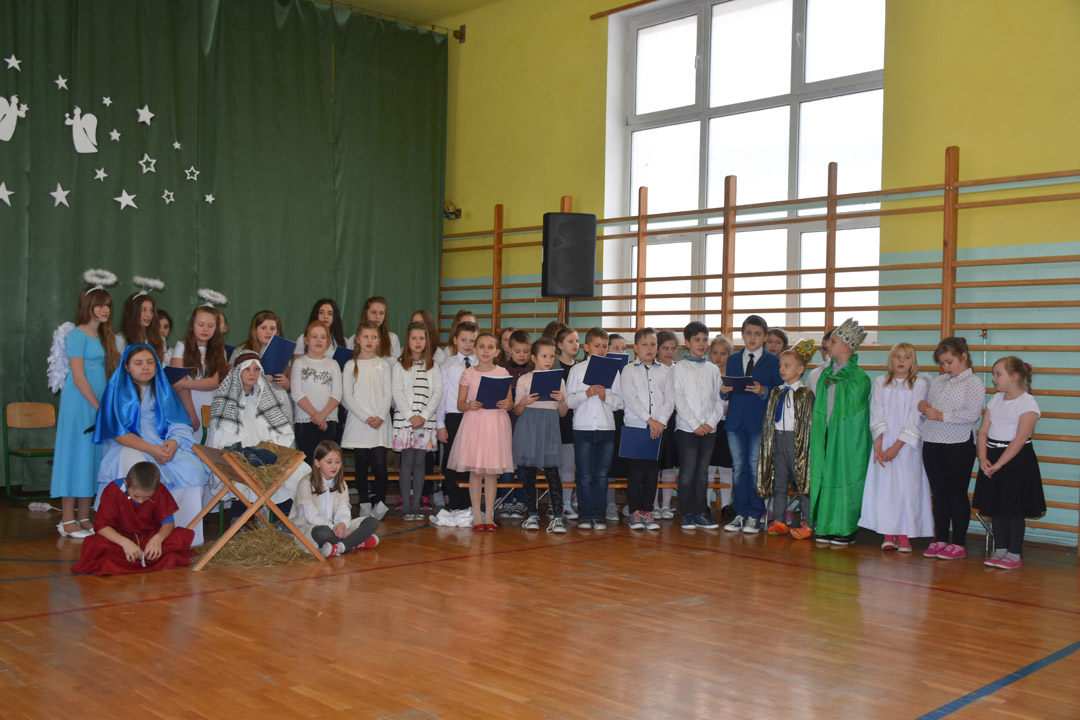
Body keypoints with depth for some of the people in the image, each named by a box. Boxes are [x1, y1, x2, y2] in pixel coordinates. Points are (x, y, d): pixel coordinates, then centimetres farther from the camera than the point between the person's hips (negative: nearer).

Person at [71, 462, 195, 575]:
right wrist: (125, 542, -33)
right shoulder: (113, 490, -15)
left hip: (151, 538, 1)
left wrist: (158, 538, -31)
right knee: (93, 544, -35)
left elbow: (168, 521, -9)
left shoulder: (160, 490, -9)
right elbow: (101, 526, -18)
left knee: (185, 535, -24)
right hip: (122, 537, -1)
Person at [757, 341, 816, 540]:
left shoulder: (805, 393, -6)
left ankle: (806, 523, 7)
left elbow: (809, 422, -8)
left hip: (797, 440, -6)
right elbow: (768, 419, 16)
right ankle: (779, 521, 17)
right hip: (778, 439, 6)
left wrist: (805, 444, -14)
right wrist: (769, 440, 9)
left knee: (802, 480, -1)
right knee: (779, 482, 10)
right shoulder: (776, 392, 12)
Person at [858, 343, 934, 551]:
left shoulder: (920, 384, 1)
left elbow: (914, 419, -6)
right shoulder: (880, 382, 8)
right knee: (884, 486, -1)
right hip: (884, 442, 2)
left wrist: (897, 446, -12)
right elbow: (876, 415, 1)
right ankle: (888, 535, 4)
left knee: (907, 486, -4)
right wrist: (878, 446, -10)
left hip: (907, 445, -2)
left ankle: (904, 536, 2)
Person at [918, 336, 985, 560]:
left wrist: (941, 415, -19)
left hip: (959, 446, -6)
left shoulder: (973, 382, -6)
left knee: (957, 494, 2)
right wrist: (923, 407, 0)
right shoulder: (937, 382, 14)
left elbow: (972, 414, -18)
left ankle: (958, 544, 10)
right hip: (932, 444, 6)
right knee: (939, 494, 11)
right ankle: (940, 540, 19)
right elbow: (928, 403, 24)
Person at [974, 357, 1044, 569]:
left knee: (1014, 509, 0)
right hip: (993, 459, 7)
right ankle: (1000, 550, 22)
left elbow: (1020, 439, -19)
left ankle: (1014, 554, 10)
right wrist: (983, 459, -8)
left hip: (1016, 460, -7)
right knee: (996, 507, 12)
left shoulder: (1027, 403, -12)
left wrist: (999, 464, -21)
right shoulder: (995, 400, 9)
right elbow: (983, 431, 6)